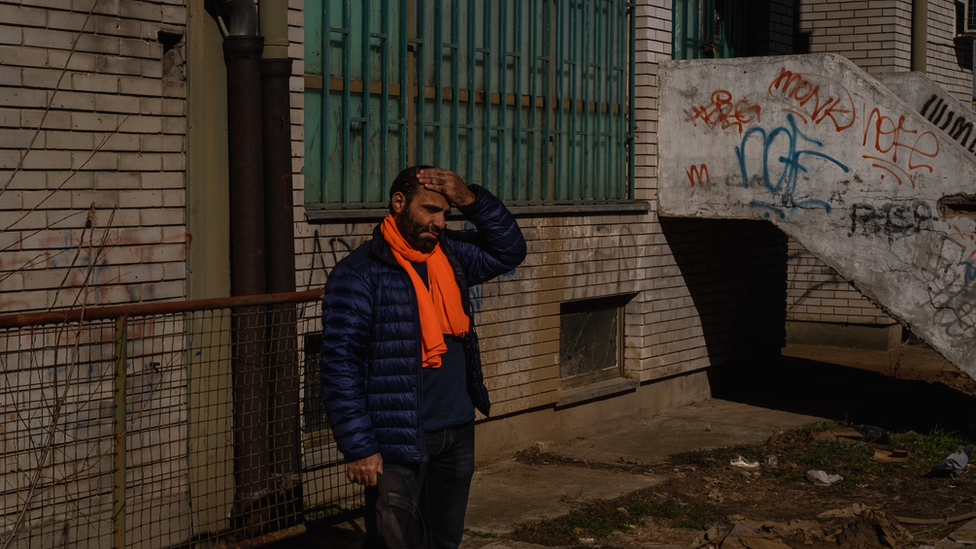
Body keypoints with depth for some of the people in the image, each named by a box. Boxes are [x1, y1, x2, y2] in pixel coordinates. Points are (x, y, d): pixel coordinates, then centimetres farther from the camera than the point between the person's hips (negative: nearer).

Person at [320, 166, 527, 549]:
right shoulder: (358, 274, -12)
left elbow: (509, 251, 19)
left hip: (458, 432, 7)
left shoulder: (448, 255, 9)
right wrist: (359, 448, -18)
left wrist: (471, 200, 2)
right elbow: (340, 367, -14)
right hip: (399, 443, -7)